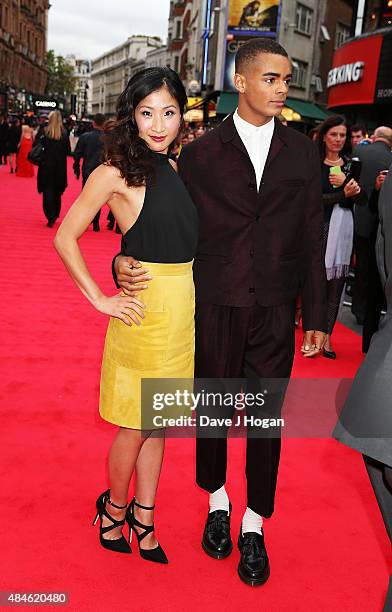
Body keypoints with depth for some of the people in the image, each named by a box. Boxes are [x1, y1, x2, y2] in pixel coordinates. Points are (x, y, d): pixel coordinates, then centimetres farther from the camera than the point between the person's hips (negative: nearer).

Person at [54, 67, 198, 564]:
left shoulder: (177, 169, 10)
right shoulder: (116, 172, -7)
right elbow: (65, 238, -7)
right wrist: (100, 299, -9)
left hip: (184, 307, 6)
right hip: (145, 308, -6)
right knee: (136, 426, 6)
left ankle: (143, 518, 32)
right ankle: (114, 508, 32)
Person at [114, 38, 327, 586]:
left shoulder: (303, 152, 4)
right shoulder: (199, 154, -1)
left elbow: (311, 238, 4)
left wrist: (315, 317, 3)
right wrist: (126, 261, -17)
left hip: (274, 313, 1)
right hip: (215, 309, -1)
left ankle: (254, 525, 29)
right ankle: (217, 503, 40)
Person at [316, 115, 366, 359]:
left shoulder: (351, 164, 11)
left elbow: (362, 200, 4)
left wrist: (346, 181, -10)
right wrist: (343, 194, -18)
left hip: (343, 229, 3)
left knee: (336, 284, 3)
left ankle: (326, 335, 12)